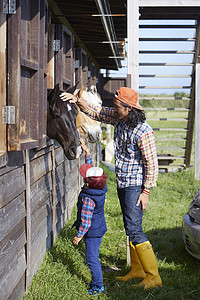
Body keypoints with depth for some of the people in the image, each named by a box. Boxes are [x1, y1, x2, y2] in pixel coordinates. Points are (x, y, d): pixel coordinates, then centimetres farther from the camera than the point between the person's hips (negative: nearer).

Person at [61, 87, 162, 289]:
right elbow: (95, 113, 11)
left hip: (135, 185, -9)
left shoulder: (143, 132, -23)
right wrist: (77, 101, -5)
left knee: (134, 229, -12)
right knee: (130, 227, 15)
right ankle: (137, 270, 26)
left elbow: (151, 163, -19)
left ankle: (153, 276, -6)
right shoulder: (118, 118, -1)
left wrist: (146, 192, -18)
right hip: (122, 182, 9)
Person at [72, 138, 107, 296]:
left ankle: (98, 286, 12)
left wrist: (79, 235, -13)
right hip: (99, 228, 9)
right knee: (94, 257, 20)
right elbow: (91, 166, 5)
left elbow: (86, 221, -24)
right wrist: (87, 151, 7)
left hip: (92, 232, -9)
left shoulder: (88, 200, -30)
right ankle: (96, 281, 31)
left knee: (92, 259, 2)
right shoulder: (101, 187, -7)